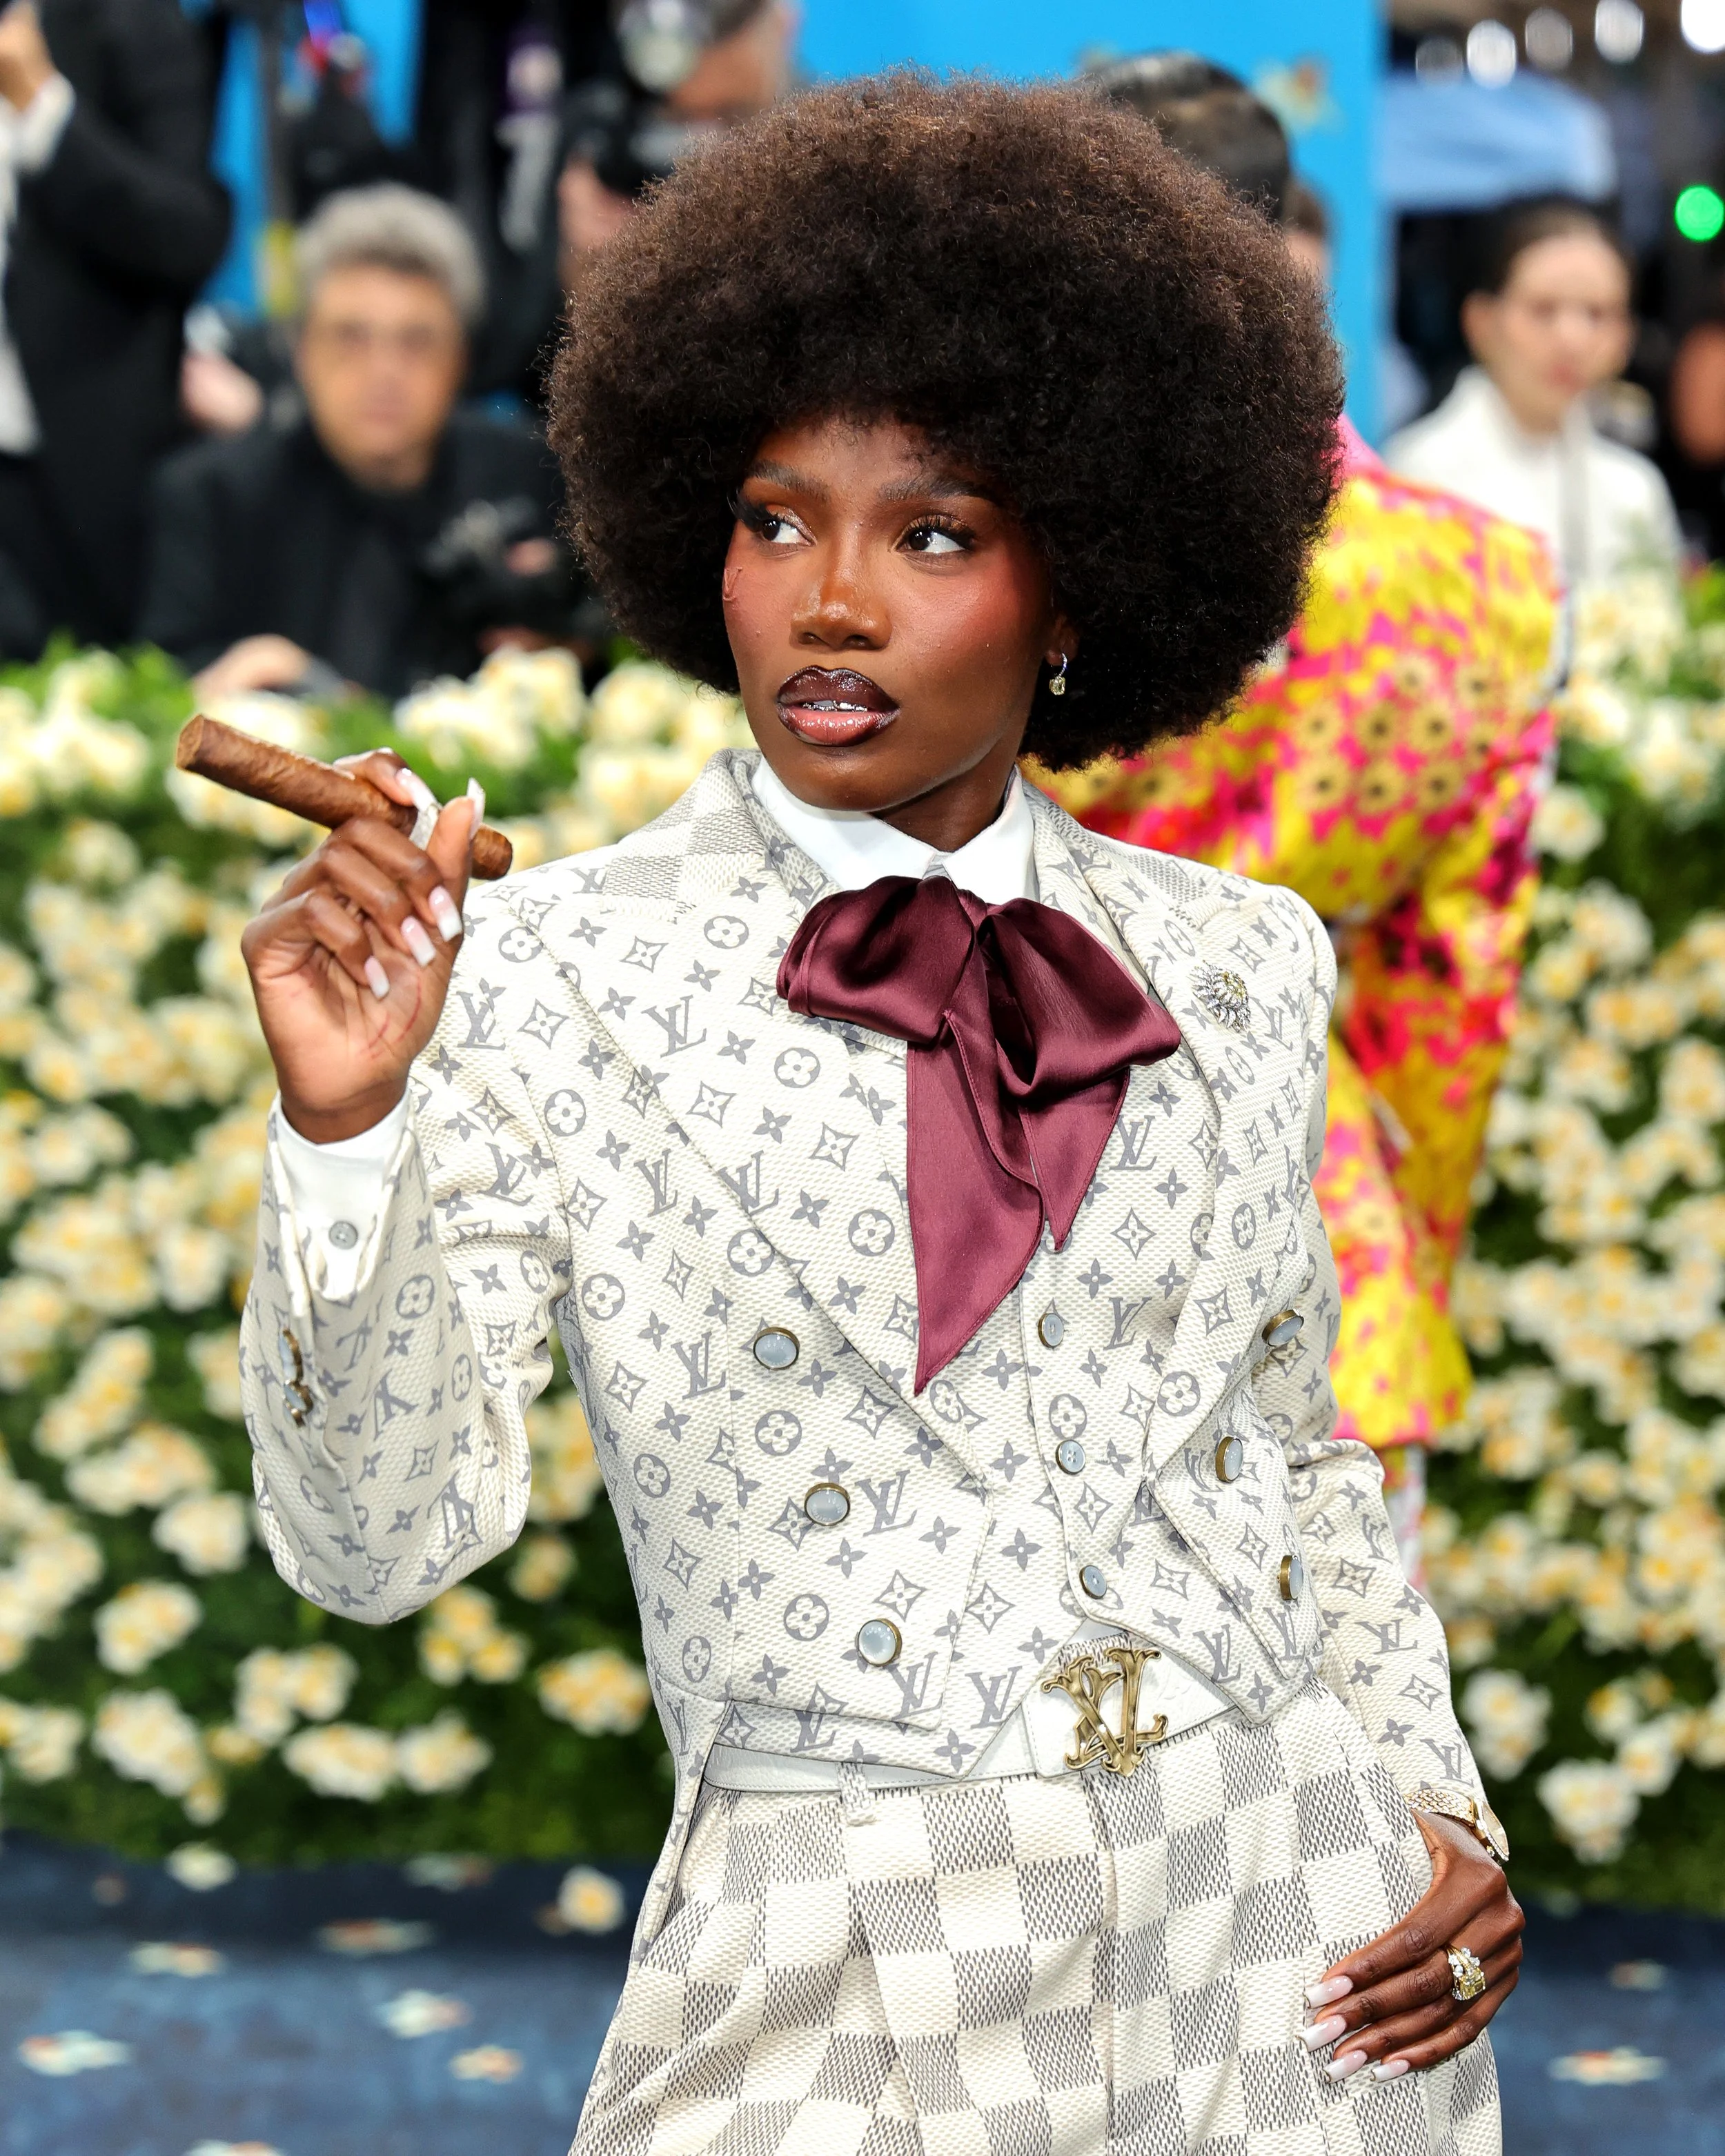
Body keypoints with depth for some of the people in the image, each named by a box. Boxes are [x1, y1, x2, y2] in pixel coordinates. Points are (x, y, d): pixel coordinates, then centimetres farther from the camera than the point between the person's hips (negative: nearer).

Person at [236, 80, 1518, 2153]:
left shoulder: (1240, 966, 5)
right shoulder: (546, 977, -5)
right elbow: (381, 1539, -11)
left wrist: (1436, 1806, 5)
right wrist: (345, 1128, -24)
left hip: (1293, 1942, 3)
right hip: (846, 1979, -3)